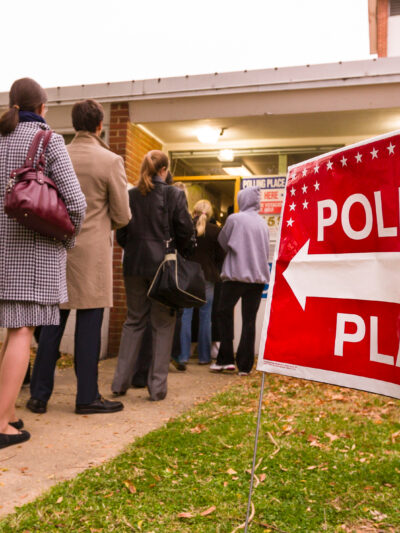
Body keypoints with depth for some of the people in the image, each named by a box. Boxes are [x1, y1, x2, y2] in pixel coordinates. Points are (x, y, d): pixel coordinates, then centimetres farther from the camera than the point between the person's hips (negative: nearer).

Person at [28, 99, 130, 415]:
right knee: (89, 325, 3)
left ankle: (39, 395, 18)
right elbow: (122, 217, -5)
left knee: (53, 324, 11)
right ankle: (87, 397, 12)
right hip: (92, 253, -4)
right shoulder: (110, 161, -8)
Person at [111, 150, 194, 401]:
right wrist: (178, 254, 11)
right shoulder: (175, 194, -5)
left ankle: (121, 382, 16)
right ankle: (157, 386, 9)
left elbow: (121, 233, 6)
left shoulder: (130, 195, 4)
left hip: (134, 265, 3)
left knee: (133, 321, 14)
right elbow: (186, 231, -5)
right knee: (163, 325, 6)